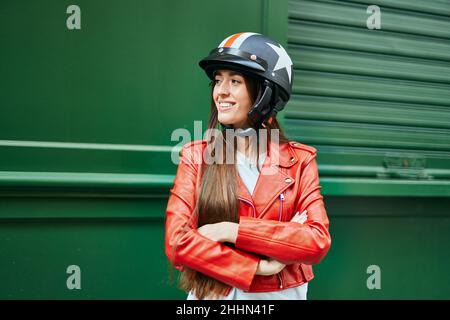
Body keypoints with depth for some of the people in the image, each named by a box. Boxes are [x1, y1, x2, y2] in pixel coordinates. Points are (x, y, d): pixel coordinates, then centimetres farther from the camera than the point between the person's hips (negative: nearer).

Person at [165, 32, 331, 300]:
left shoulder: (299, 160, -4)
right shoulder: (196, 156, -5)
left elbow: (318, 242, -14)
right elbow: (178, 242, -14)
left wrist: (232, 231, -20)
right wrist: (258, 267, -18)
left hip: (281, 294, 1)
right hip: (212, 294, 0)